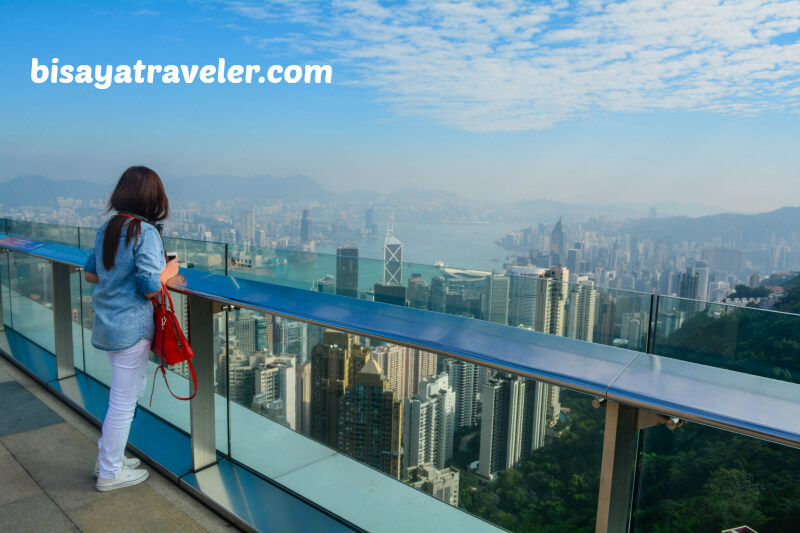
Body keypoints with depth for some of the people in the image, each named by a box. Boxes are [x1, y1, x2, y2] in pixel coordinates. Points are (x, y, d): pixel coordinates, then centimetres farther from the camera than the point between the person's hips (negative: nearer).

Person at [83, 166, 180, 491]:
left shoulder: (106, 229, 7)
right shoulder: (145, 232, -19)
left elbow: (90, 274, 14)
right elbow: (151, 289, -22)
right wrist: (169, 271, -4)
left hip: (107, 325, 9)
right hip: (131, 328, -9)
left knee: (133, 389, 24)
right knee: (123, 402, 6)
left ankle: (108, 457, 36)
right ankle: (110, 473, 22)